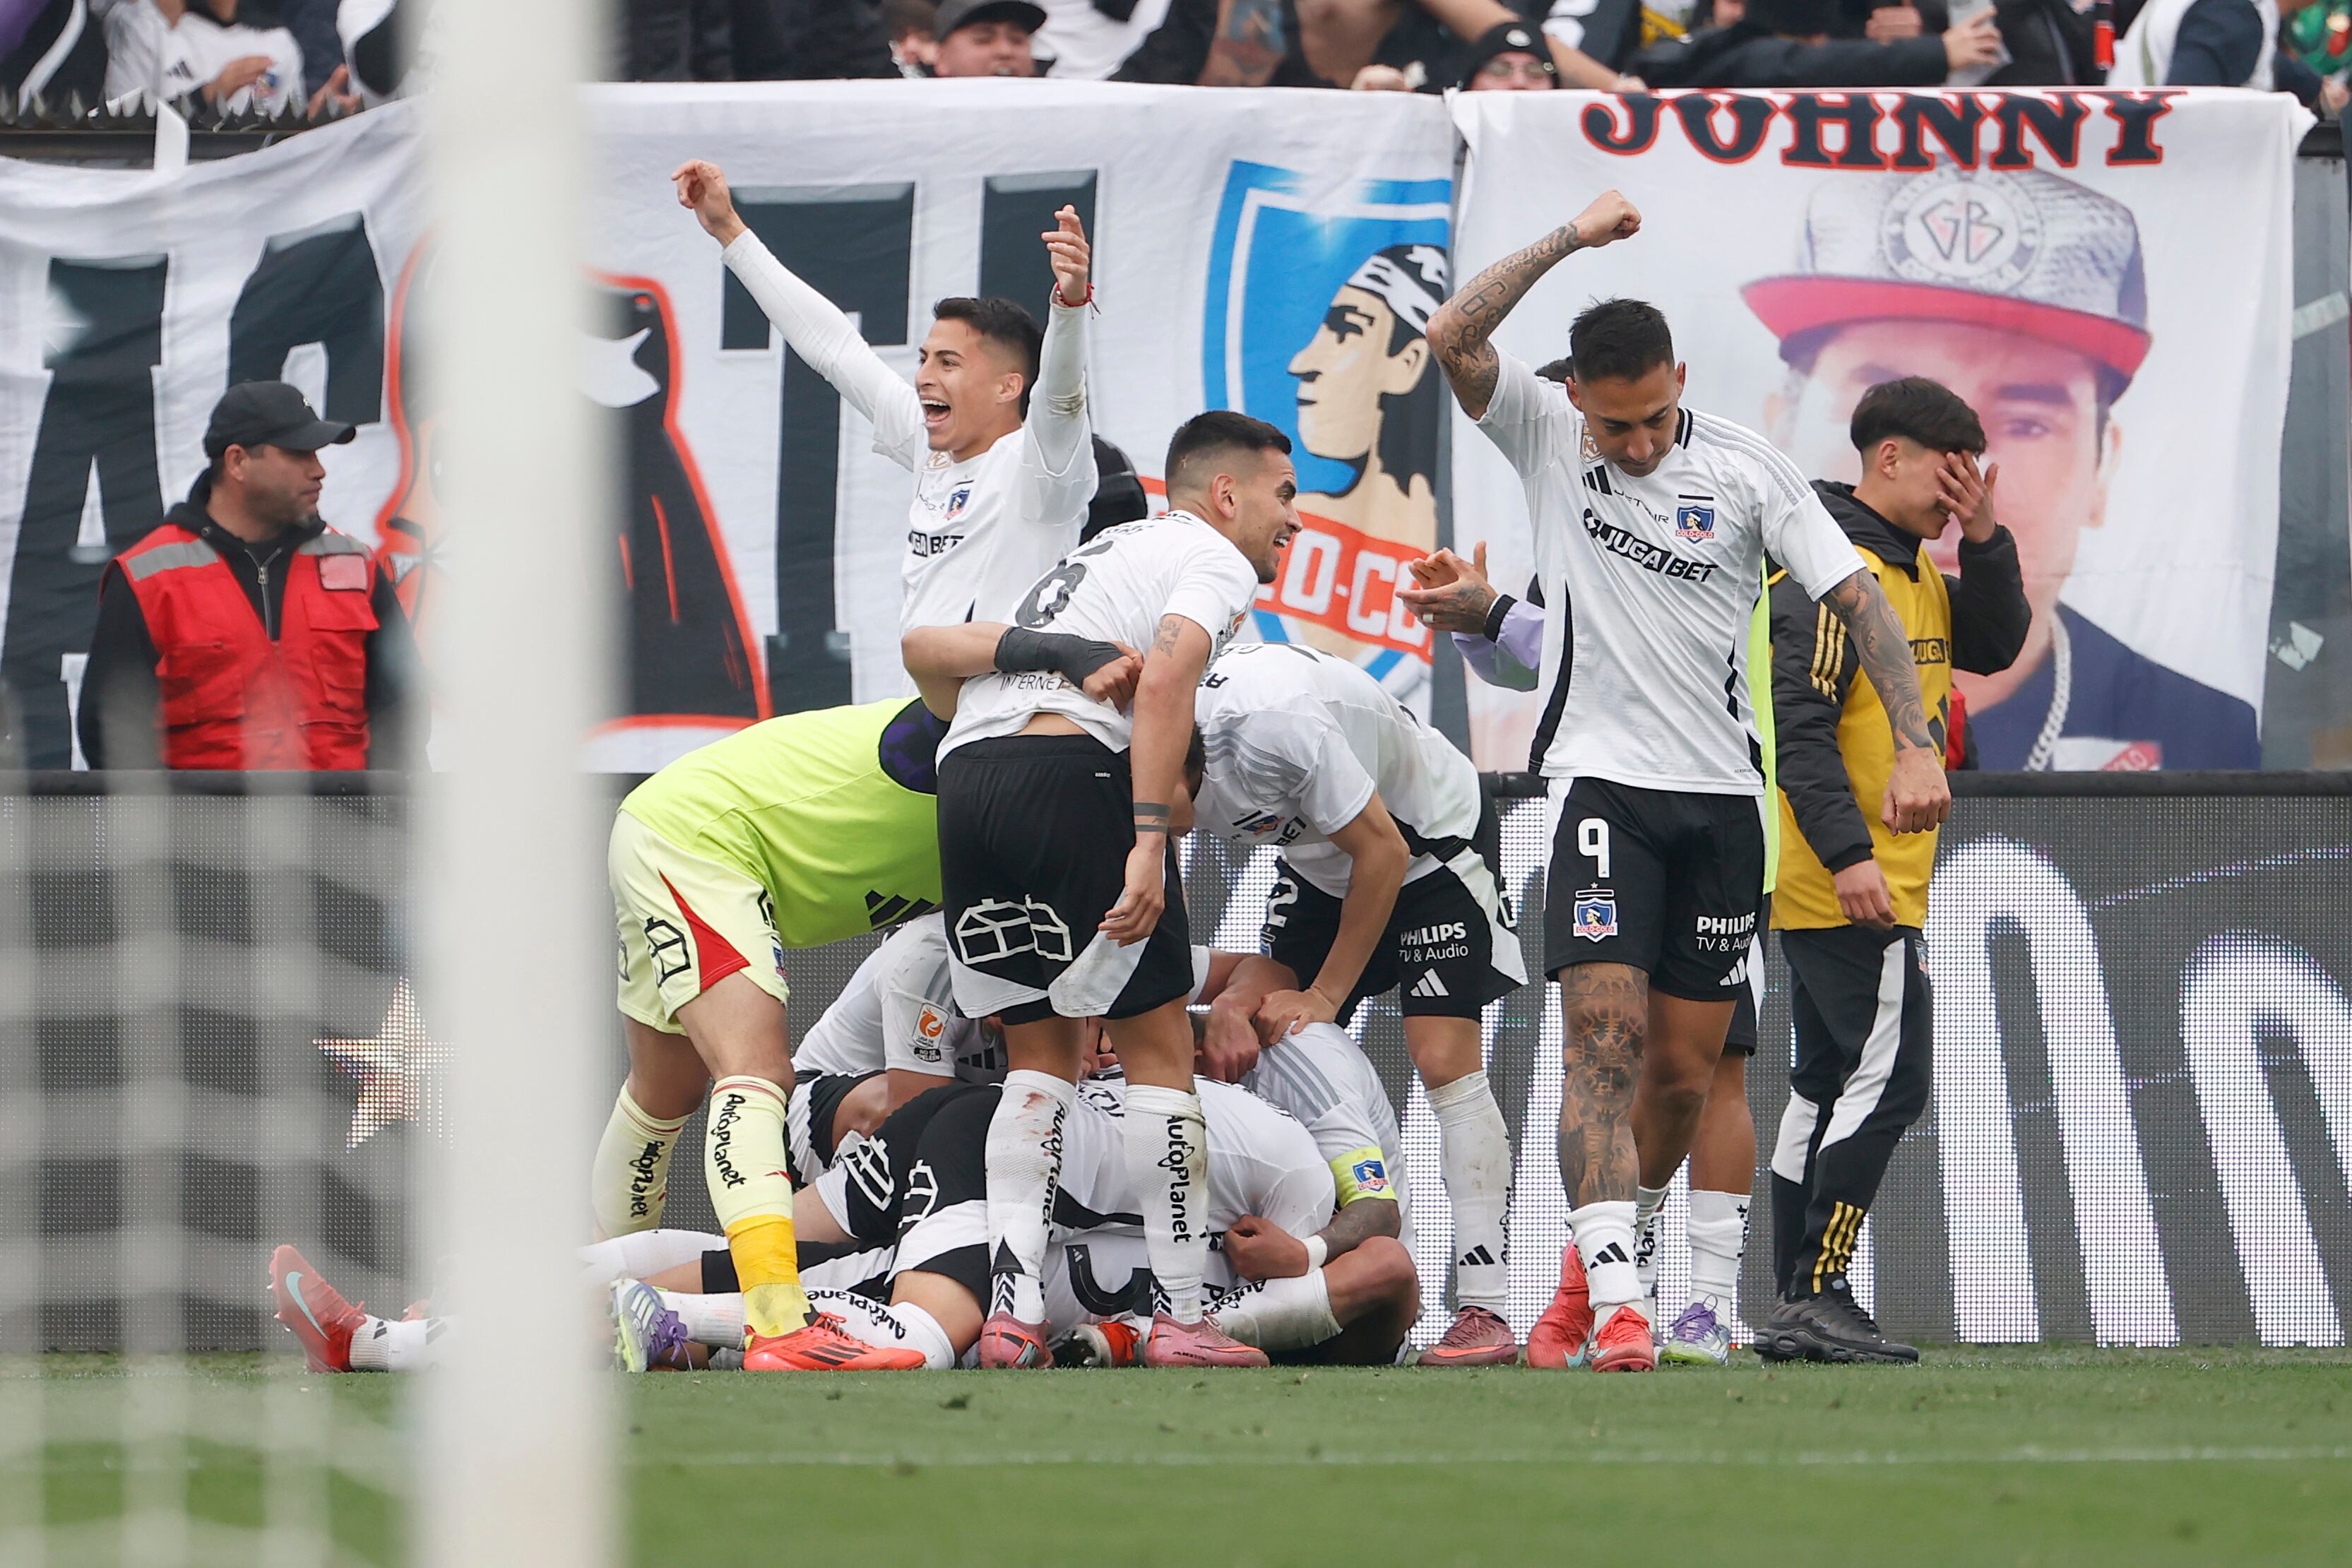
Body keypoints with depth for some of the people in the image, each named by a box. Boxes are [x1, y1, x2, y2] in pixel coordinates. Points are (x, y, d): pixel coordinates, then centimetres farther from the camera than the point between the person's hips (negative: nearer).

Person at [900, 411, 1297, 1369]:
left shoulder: (1090, 561, 33)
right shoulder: (1216, 562, 8)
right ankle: (1182, 1318, 1)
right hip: (1075, 772, -7)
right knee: (1157, 1045, 2)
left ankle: (1012, 1311, 1)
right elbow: (1163, 682, -11)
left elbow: (924, 649, 31)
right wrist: (1149, 840, -18)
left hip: (963, 783, 7)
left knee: (1041, 1052, 14)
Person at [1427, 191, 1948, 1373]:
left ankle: (1593, 1263, 27)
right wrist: (1572, 239, -19)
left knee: (1682, 1077, 6)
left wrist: (1914, 743, -11)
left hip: (1720, 797, 2)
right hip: (1603, 783, -2)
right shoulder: (1546, 435, 0)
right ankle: (1615, 1306, -22)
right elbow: (1452, 339, -16)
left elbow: (1856, 597, -1)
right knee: (1605, 1043, -16)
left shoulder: (1745, 468, 0)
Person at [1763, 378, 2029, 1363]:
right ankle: (1820, 1297, -13)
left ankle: (1797, 1310, 12)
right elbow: (1798, 724, -20)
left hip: (1854, 881, 11)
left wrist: (1985, 542, 0)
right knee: (1886, 1077, -12)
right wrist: (1849, 855, -25)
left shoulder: (1912, 570, 15)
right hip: (1847, 884, -11)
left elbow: (1993, 645, 16)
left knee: (1828, 1083, 10)